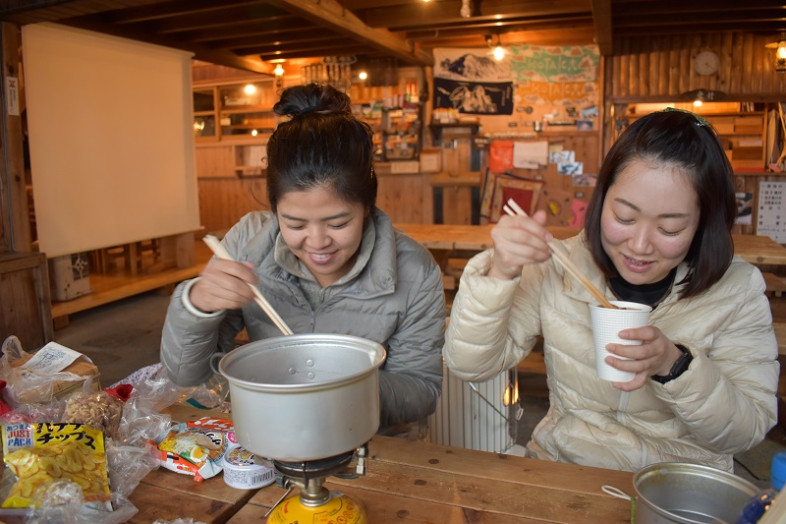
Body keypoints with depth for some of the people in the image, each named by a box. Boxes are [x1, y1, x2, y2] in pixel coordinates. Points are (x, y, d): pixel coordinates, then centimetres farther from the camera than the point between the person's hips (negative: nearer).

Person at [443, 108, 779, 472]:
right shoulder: (557, 269, -9)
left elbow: (748, 431, -6)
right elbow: (468, 364, -13)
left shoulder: (738, 289, -7)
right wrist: (498, 274, -27)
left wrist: (675, 365, -24)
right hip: (559, 476, 0)